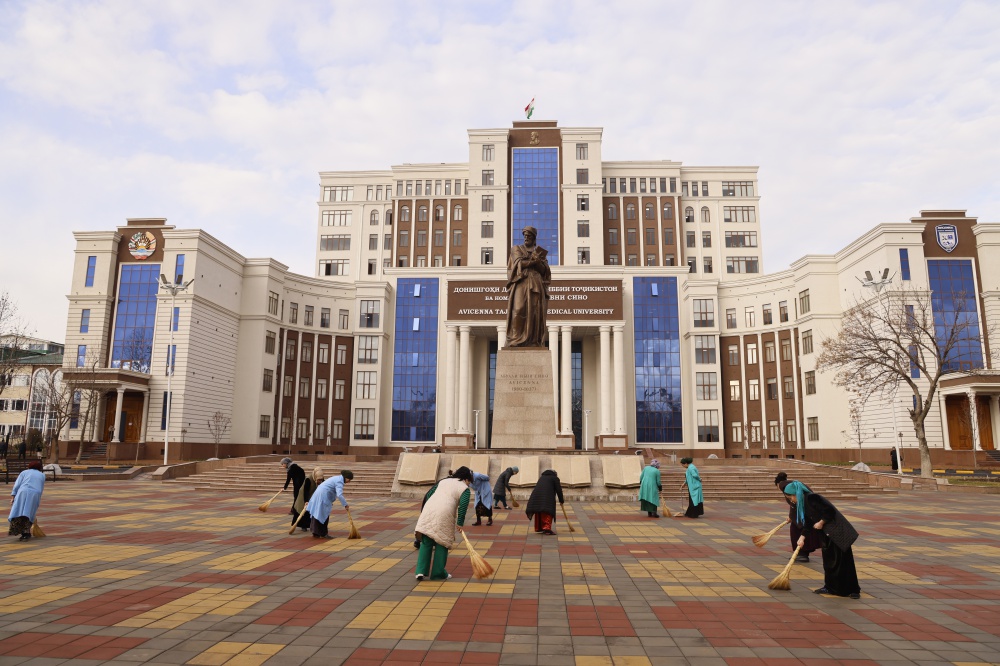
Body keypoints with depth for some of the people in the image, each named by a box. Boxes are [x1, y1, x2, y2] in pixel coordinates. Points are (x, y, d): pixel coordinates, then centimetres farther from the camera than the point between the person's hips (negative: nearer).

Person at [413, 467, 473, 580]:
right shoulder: (465, 489, 9)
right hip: (444, 515, -5)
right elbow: (463, 506, -5)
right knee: (442, 543, 7)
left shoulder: (443, 481, 25)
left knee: (426, 542, 9)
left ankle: (421, 571, 4)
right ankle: (438, 573, 13)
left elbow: (429, 494, 24)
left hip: (428, 510, 5)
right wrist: (460, 523, -2)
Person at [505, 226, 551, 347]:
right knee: (519, 309, -18)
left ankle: (533, 341, -11)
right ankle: (516, 340, -20)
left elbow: (544, 270, 6)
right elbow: (519, 263, -3)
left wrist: (537, 260, -11)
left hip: (536, 284, 2)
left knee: (535, 312, -9)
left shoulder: (540, 252, 20)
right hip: (521, 283, -2)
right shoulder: (516, 249, 15)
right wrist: (534, 260, -5)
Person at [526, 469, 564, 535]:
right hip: (547, 497, -6)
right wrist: (561, 501, 18)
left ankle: (539, 528, 22)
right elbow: (558, 490, 8)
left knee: (539, 512, 16)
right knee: (547, 512, -6)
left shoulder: (542, 477, 32)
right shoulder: (555, 478, 14)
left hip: (536, 496, 6)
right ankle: (547, 528, -20)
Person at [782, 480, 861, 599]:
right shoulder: (803, 503, 9)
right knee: (828, 560, 14)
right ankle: (830, 587, 23)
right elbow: (808, 523, 14)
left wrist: (821, 522, -14)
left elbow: (830, 511, -24)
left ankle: (853, 590, 5)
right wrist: (802, 537, 6)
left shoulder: (812, 498, -21)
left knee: (843, 561, -3)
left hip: (837, 532, -10)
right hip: (826, 534, 10)